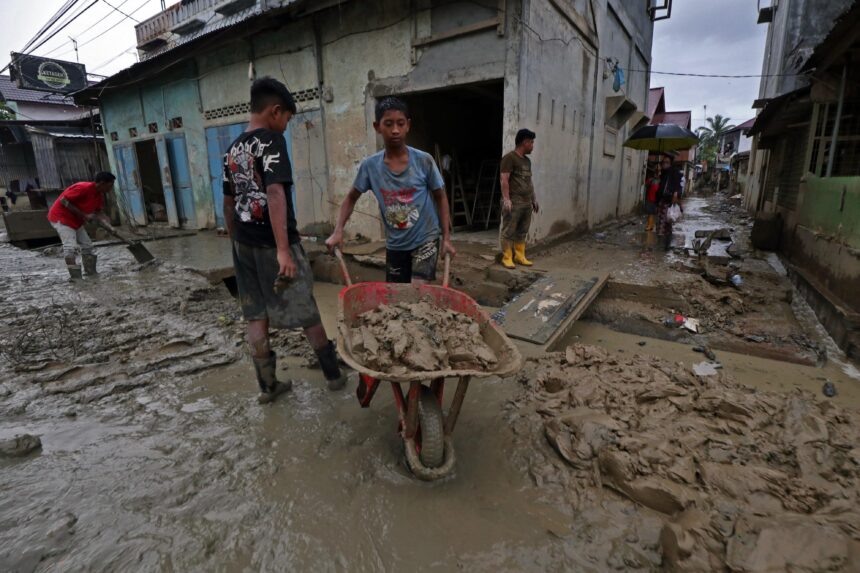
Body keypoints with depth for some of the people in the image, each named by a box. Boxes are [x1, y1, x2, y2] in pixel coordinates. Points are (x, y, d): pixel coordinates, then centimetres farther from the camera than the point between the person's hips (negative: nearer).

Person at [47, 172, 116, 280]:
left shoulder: (100, 195, 1)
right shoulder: (84, 188, -26)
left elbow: (98, 212, 2)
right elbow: (63, 201, -24)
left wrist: (110, 226, -14)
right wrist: (82, 214, -25)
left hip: (76, 220, 9)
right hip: (60, 217, -9)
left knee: (87, 245, 11)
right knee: (71, 246, -16)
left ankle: (91, 272, 20)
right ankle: (75, 276, -14)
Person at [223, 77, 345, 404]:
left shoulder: (232, 150, 13)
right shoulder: (271, 140, -12)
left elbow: (228, 204, 16)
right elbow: (275, 193, -24)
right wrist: (284, 249, -29)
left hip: (244, 244, 8)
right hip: (272, 244, -7)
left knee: (256, 316, 11)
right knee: (306, 313, 5)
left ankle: (267, 386, 21)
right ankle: (335, 375, 20)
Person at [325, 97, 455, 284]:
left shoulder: (424, 161, -13)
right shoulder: (370, 165, -8)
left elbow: (440, 198, -1)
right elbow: (351, 198, 6)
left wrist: (446, 238, -6)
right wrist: (338, 231, -8)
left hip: (425, 239, -3)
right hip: (395, 244, 3)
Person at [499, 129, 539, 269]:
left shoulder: (527, 160, 19)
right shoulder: (509, 158, -7)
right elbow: (504, 179, -14)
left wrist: (534, 199, 23)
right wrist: (506, 199, -21)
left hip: (527, 203, 8)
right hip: (513, 203, -8)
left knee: (522, 232, 11)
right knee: (508, 232, -4)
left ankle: (520, 256, 19)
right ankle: (507, 258, 2)